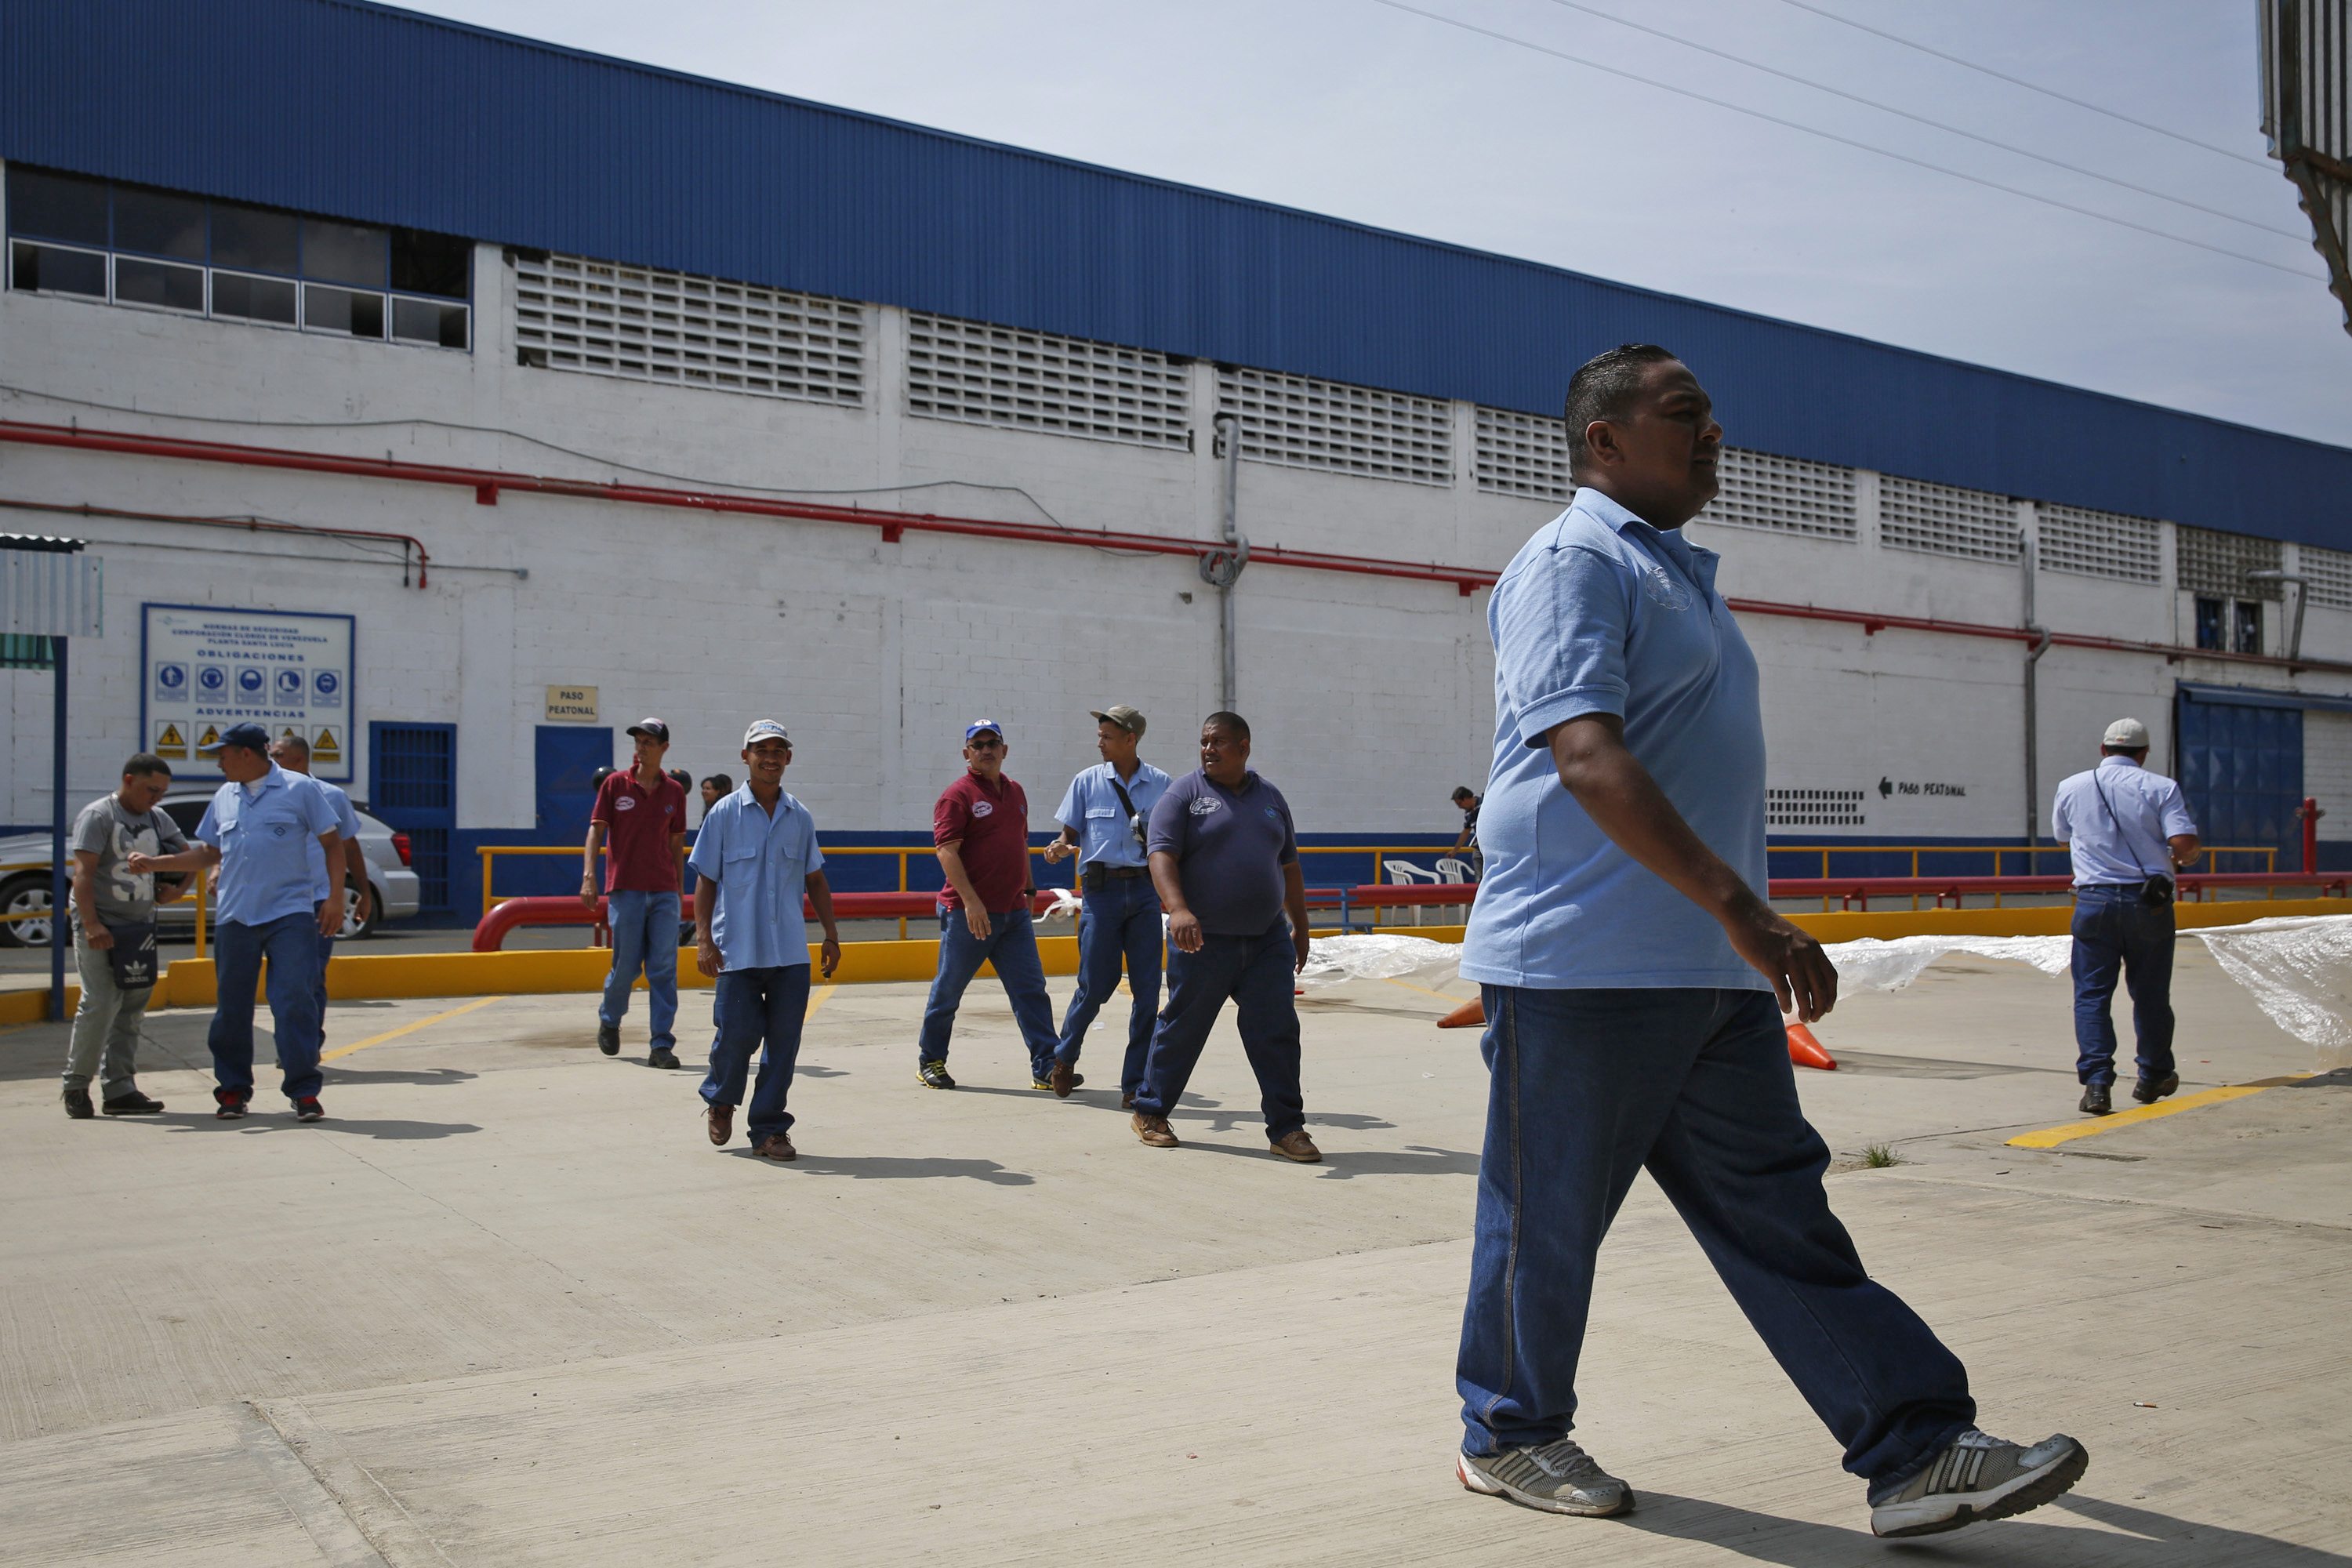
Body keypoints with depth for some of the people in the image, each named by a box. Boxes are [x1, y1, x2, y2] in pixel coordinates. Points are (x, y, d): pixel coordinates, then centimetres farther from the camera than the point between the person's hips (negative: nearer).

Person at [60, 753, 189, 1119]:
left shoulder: (158, 820, 14)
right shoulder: (98, 816, -6)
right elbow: (83, 872, -14)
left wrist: (177, 888, 5)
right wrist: (91, 924, -23)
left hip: (141, 926, 7)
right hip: (100, 927, -7)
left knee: (132, 1008, 5)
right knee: (101, 1003, -12)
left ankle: (119, 1090, 9)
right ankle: (76, 1085, 1)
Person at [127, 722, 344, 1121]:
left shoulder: (300, 789, 0)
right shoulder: (224, 798, 14)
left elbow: (332, 843, 1)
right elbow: (208, 853, 21)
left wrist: (335, 899, -5)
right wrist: (153, 863, 11)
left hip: (290, 913, -5)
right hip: (234, 918, 5)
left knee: (295, 1002, -8)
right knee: (232, 1008, 7)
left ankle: (304, 1091, -3)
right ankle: (233, 1089, 19)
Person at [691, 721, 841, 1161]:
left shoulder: (800, 817, 10)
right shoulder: (723, 814, 1)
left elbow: (815, 880, 18)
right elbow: (706, 880, 1)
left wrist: (831, 935, 15)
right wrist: (704, 939, -8)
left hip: (791, 952, 3)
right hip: (737, 950, -3)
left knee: (784, 1039, 0)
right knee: (739, 1032, -5)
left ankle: (768, 1129, 12)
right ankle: (720, 1100, 25)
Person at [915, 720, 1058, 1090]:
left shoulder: (1015, 792, 15)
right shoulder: (957, 795, -7)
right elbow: (947, 851, -16)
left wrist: (1028, 889, 22)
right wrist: (971, 900, -23)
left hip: (1014, 912, 6)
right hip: (968, 912, -6)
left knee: (1031, 990, 1)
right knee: (948, 989, 6)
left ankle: (1046, 1068, 1)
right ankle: (930, 1060, 22)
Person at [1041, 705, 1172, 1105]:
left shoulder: (1160, 784, 8)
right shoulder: (1087, 782, 5)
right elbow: (1070, 835, 7)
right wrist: (1060, 848, -14)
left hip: (1145, 890, 1)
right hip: (1101, 888, -1)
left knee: (1147, 989, -2)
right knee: (1095, 985, 0)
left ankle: (1135, 1085, 7)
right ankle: (1064, 1058, 27)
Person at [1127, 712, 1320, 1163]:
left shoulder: (1270, 796, 14)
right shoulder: (1184, 795, -2)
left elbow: (1289, 866, 21)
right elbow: (1162, 855, -14)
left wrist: (1300, 926, 21)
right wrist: (1178, 909, -29)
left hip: (1268, 940, 4)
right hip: (1204, 940, -4)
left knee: (1277, 1032, -2)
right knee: (1183, 1028, 6)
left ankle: (1286, 1128, 5)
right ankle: (1150, 1112, 23)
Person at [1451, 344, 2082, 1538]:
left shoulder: (1675, 573, 20)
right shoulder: (1574, 562, -11)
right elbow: (1586, 754, -25)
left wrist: (1741, 924, 26)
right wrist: (1740, 907, -32)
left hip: (1707, 971, 9)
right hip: (1583, 961, -9)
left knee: (1779, 1211, 8)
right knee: (1548, 1215, 5)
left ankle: (1917, 1452, 11)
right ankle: (1508, 1435, 22)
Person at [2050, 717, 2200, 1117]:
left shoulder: (2071, 787, 5)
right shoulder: (2161, 788, -2)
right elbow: (2185, 844, -13)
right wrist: (2180, 860, 9)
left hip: (2094, 900, 0)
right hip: (2149, 901, 0)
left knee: (2092, 994, 1)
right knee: (2151, 994, 14)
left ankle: (2096, 1081, -11)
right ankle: (2153, 1077, 28)